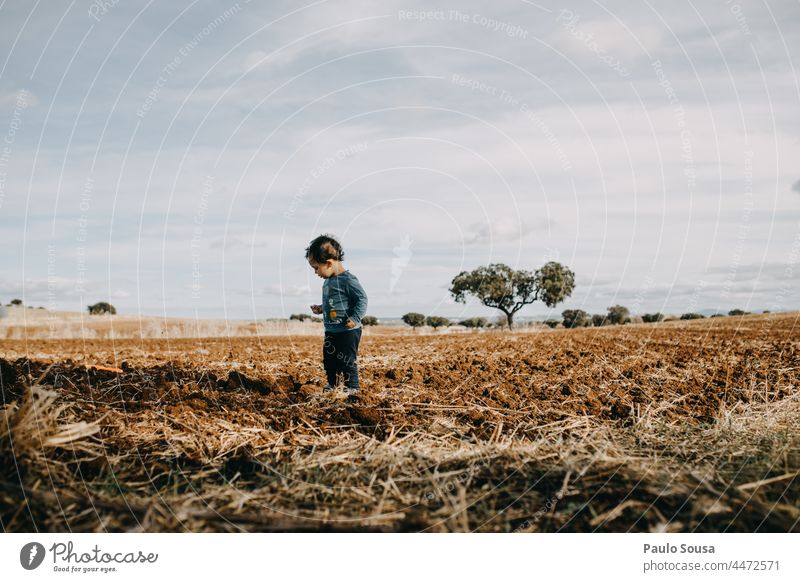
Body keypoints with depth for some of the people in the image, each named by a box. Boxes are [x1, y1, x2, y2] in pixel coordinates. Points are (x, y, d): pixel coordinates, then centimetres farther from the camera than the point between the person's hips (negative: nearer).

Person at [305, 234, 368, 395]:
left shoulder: (348, 279, -18)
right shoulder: (328, 281, 11)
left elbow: (362, 299, -19)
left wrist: (355, 318, -26)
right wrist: (321, 308, 17)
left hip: (347, 331, -9)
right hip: (331, 330, 9)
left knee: (347, 360, -1)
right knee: (328, 359, 17)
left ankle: (352, 387, 11)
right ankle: (331, 383, 33)